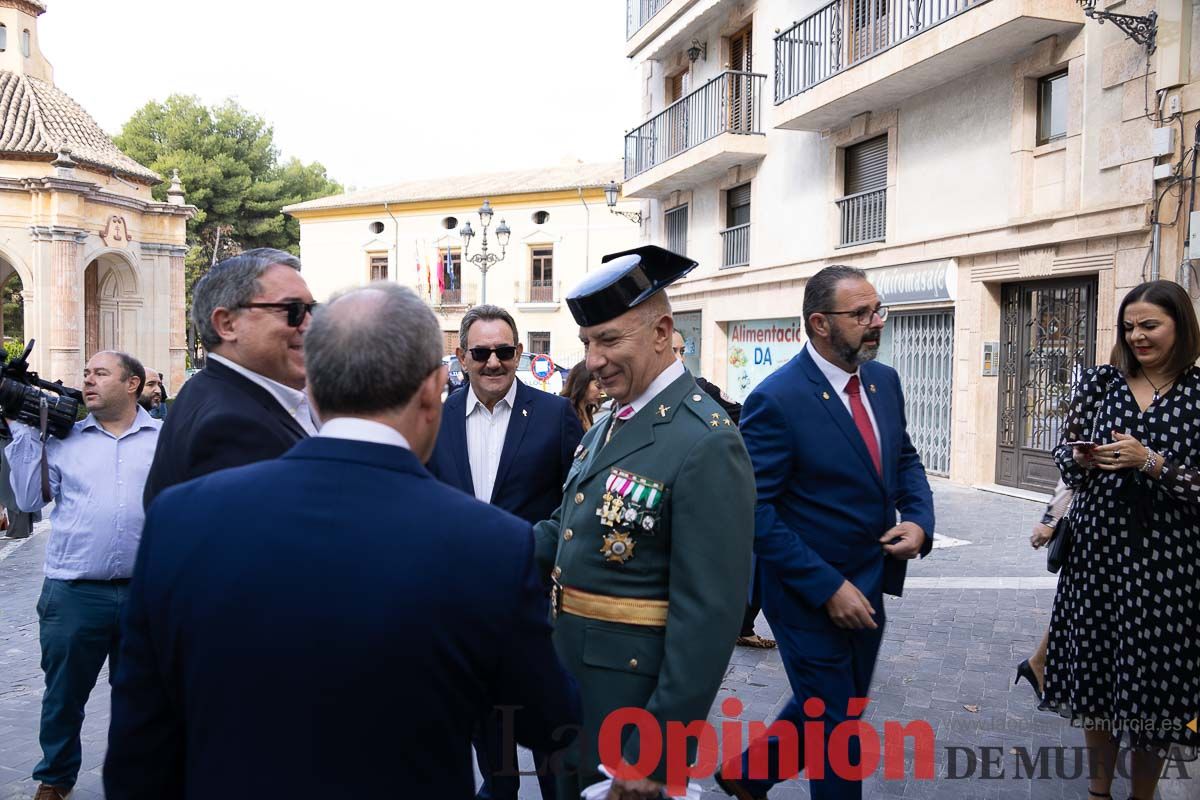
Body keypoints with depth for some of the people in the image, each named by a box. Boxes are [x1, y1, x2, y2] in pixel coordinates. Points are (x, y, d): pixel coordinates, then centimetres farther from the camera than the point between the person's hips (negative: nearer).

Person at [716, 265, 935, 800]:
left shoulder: (884, 381, 2)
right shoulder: (776, 400, -21)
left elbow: (905, 459, 13)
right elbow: (758, 514, -21)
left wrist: (919, 520, -7)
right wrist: (828, 588, -21)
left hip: (869, 586, 8)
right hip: (810, 593, -7)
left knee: (834, 709, 23)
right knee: (835, 725, 9)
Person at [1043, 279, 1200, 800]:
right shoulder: (1101, 382, 4)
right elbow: (1065, 453, 9)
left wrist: (1150, 462, -19)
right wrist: (1083, 458, -11)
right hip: (1098, 547, 3)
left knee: (1153, 678, 6)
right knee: (1095, 668, 11)